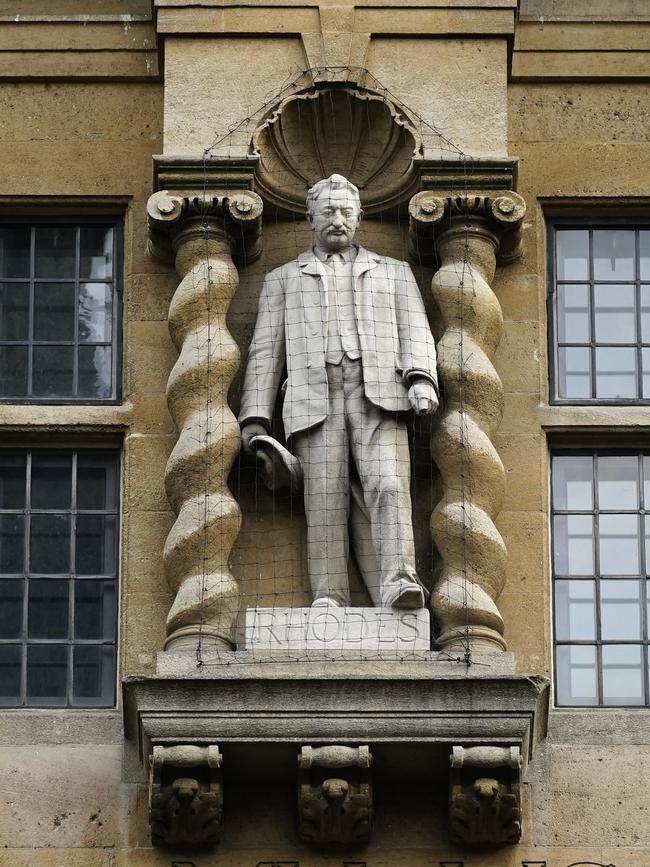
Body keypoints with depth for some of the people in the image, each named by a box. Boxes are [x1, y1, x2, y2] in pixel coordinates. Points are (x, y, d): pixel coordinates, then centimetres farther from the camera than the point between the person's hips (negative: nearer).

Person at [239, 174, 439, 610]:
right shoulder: (283, 279, 26)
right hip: (316, 399, 1)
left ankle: (399, 583, -36)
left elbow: (415, 334, 13)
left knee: (388, 486, -22)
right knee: (325, 502, -12)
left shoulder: (393, 273, 26)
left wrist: (421, 379, -9)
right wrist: (255, 418, 5)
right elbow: (265, 352, 18)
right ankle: (328, 600, -19)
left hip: (378, 394, -1)